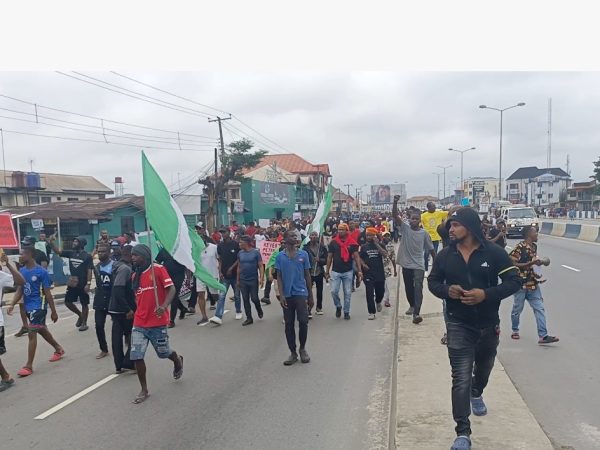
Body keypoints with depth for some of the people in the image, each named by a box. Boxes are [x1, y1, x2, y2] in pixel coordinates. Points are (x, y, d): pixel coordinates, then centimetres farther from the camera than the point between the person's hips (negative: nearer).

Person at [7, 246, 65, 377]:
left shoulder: (41, 272, -15)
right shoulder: (22, 271, 4)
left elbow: (47, 293, -12)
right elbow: (20, 290, 9)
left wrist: (53, 311, -9)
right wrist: (12, 304, -6)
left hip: (38, 306, -8)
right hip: (28, 306, 8)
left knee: (32, 333, -9)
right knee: (41, 330, 20)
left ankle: (29, 366, -1)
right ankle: (59, 349, 39)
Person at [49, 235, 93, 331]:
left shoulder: (87, 256, -11)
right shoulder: (71, 253, 5)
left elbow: (89, 271, -12)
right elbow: (58, 251, 3)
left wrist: (88, 283, -17)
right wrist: (52, 243, -13)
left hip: (83, 284, -6)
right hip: (72, 283, 6)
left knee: (84, 304, 6)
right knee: (68, 302, 8)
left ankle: (84, 323, 19)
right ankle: (80, 315, 30)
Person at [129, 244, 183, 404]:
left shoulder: (158, 269, -10)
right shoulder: (135, 276, 9)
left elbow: (172, 289, -16)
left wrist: (164, 306, -30)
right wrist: (136, 311, 17)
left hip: (157, 323, -5)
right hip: (139, 324, 5)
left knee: (164, 352, 12)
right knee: (137, 357, -3)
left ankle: (178, 361, 46)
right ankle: (144, 390, 13)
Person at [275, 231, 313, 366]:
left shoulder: (303, 254, 2)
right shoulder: (280, 256, 1)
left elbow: (307, 276, 7)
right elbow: (279, 277, 2)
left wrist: (310, 296, 7)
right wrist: (281, 295, -9)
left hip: (301, 293, 0)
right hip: (287, 295, 0)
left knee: (303, 321, -7)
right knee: (289, 324, 6)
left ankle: (302, 348, 17)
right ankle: (293, 352, 19)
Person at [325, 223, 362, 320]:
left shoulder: (352, 243, -3)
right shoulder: (333, 242, -1)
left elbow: (356, 257, -4)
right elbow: (329, 257, 4)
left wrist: (360, 270, -13)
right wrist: (327, 271, 3)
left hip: (348, 272, 0)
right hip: (335, 271, 0)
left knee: (348, 293, 6)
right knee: (334, 291, -7)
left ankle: (346, 312, 20)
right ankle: (338, 306, 19)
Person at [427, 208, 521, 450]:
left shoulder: (494, 252, -12)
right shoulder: (445, 255, -6)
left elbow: (514, 281, -11)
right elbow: (432, 282, 4)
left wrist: (486, 294, -26)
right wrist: (447, 290, -18)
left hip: (488, 324, 1)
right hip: (459, 324, -1)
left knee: (484, 367, 27)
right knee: (461, 378, -7)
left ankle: (476, 394, 59)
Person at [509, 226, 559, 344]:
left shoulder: (534, 246, 9)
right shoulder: (519, 247, -16)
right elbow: (512, 264, -21)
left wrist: (538, 262, 3)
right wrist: (530, 263, -23)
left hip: (533, 284, 7)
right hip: (521, 284, -7)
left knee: (539, 309, 1)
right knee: (517, 309, 9)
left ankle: (543, 336, 2)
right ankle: (515, 330, 29)